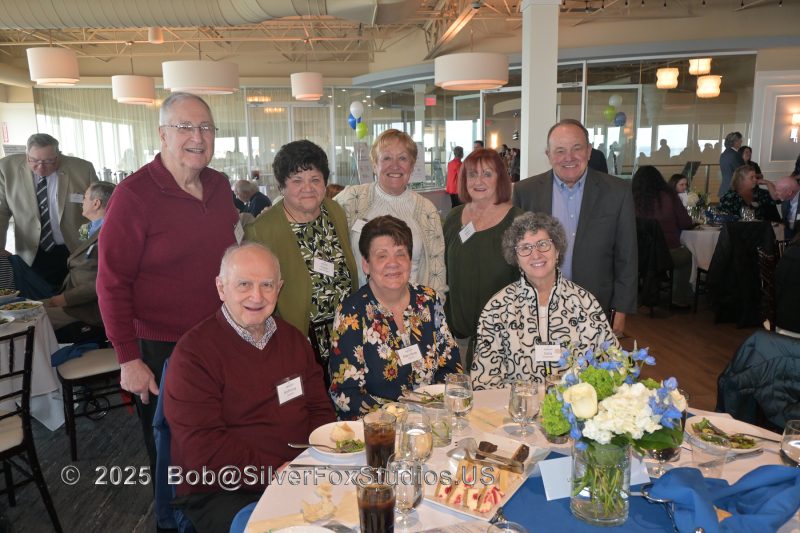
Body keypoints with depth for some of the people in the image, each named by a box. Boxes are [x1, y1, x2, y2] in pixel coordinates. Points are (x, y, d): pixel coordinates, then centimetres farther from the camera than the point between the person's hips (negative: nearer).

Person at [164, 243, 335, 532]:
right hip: (221, 493, -5)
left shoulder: (293, 339, 10)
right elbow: (201, 450, -15)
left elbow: (319, 410, 12)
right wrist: (276, 471, -18)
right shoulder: (193, 352, -10)